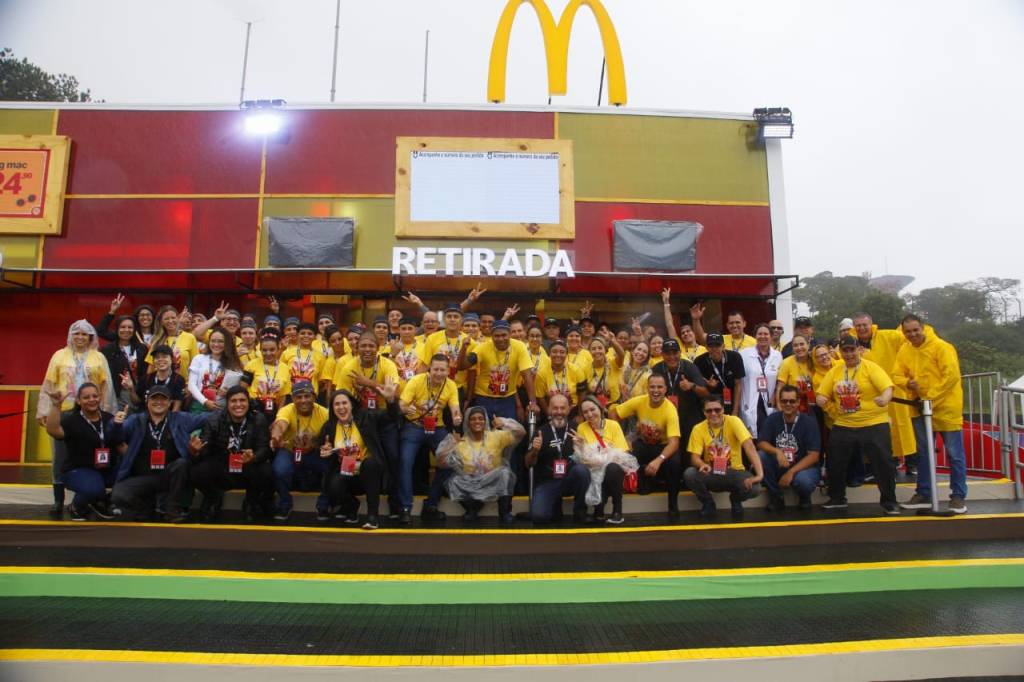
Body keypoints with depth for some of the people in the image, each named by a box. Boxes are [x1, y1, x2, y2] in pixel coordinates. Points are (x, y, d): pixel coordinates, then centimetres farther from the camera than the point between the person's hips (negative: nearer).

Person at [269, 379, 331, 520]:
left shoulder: (324, 413, -17)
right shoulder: (287, 410, -23)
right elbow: (280, 424, -46)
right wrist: (275, 436, -71)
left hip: (314, 454, 2)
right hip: (289, 452, -2)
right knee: (280, 469, -34)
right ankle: (284, 506, -3)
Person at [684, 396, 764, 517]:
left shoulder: (733, 421, -14)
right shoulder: (698, 429, -7)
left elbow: (749, 446, -24)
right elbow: (694, 457, -10)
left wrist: (760, 474, -36)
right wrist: (703, 465, -35)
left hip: (733, 472, -1)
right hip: (711, 474, 1)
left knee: (754, 488, -31)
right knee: (689, 474, -29)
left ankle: (735, 500, 8)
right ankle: (708, 503, 2)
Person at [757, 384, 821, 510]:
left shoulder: (809, 422, -10)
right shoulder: (772, 419, -2)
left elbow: (814, 455, -15)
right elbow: (761, 443, -7)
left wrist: (791, 472, -24)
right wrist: (777, 452, -29)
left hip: (802, 467, -3)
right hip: (779, 466, 3)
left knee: (803, 480, -37)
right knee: (760, 456, -25)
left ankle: (804, 497, 3)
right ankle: (775, 496, -6)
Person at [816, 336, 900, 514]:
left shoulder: (871, 367, -7)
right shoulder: (834, 371, 7)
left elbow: (887, 388, -18)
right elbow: (822, 393, 8)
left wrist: (884, 399, -40)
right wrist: (821, 399, -15)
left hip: (874, 424, -4)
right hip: (843, 425, 4)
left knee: (883, 462, -4)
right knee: (834, 462, 8)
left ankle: (889, 502, 14)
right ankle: (837, 498, 27)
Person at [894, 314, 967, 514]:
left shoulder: (941, 347, -15)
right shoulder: (904, 351, 3)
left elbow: (952, 375, -20)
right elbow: (897, 375, 5)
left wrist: (931, 398, -21)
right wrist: (907, 383, -18)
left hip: (945, 408, -6)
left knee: (954, 454, 1)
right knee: (923, 453, 12)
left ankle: (958, 496, 11)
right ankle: (924, 494, 22)